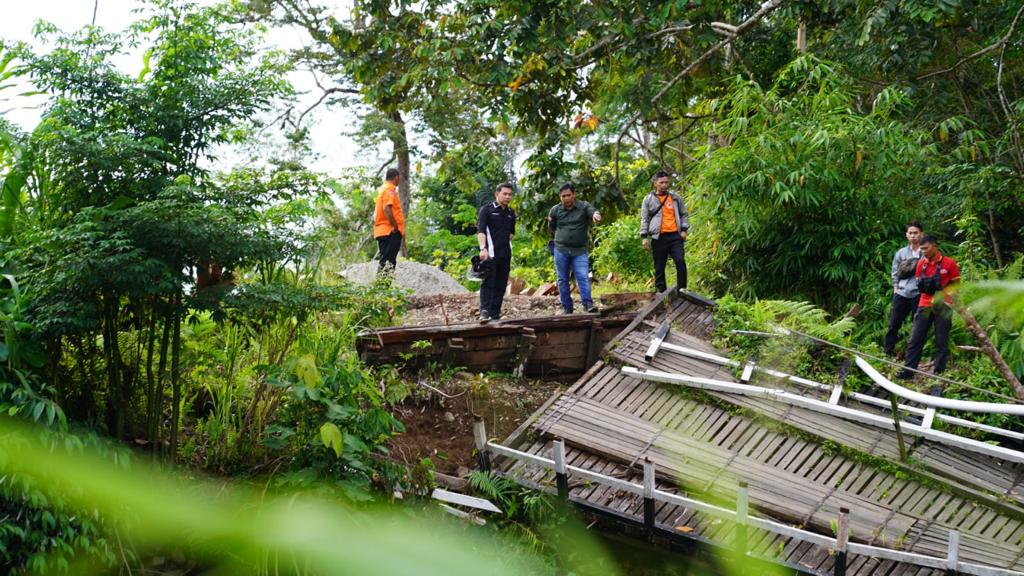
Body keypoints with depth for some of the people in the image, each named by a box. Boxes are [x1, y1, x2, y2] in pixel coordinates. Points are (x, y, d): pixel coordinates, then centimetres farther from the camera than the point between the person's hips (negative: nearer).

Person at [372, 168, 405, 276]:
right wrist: (396, 227, -17)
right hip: (390, 231, -10)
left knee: (386, 261, 11)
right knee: (387, 262, -14)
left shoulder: (383, 189, 21)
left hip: (381, 230, 10)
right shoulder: (390, 189, -8)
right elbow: (387, 208, -21)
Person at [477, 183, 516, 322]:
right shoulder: (487, 209, -1)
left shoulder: (511, 213, 18)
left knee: (501, 285, 5)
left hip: (505, 255, 6)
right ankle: (484, 312, -19)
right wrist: (483, 248, -25)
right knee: (488, 283, -13)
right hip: (490, 254, -6)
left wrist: (508, 247, 15)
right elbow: (480, 230, -11)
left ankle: (495, 314, 9)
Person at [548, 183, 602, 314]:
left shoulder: (584, 206, -3)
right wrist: (561, 233, 9)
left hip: (580, 251, -2)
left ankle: (588, 304, -18)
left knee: (583, 277, -14)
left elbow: (593, 210, -26)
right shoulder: (555, 210, 5)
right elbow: (552, 228, 22)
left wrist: (596, 214, -48)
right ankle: (567, 308, 11)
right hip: (561, 250, 2)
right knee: (563, 280, 5)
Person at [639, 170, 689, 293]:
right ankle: (661, 292, 9)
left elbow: (684, 214, 20)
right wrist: (644, 236, -3)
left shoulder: (675, 198, 12)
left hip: (675, 236, 1)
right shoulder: (649, 199, 6)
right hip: (658, 237, -1)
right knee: (659, 267, 2)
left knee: (681, 262, -11)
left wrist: (684, 229, 7)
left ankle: (682, 290, -3)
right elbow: (644, 219, 5)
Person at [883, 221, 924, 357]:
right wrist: (895, 289, 10)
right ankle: (888, 350, 12)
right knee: (894, 323, 4)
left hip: (918, 294, -3)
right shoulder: (901, 253, 11)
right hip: (901, 294, 3)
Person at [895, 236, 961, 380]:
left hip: (942, 306, -4)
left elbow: (956, 285, 0)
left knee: (941, 341, 2)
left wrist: (940, 287, -13)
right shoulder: (921, 263, 9)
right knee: (915, 339, 0)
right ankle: (908, 370, 2)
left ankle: (939, 372, 8)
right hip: (925, 306, 4)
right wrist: (922, 285, 0)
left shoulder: (949, 263, -5)